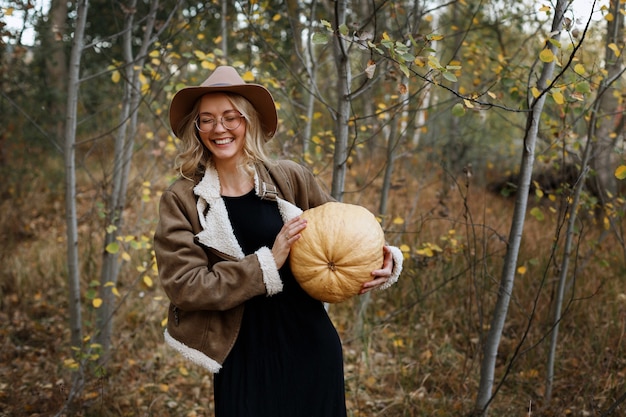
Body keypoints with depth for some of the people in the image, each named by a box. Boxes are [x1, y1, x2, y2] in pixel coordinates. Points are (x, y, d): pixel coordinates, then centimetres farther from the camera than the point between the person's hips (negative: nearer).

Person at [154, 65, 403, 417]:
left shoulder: (290, 179, -2)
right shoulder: (182, 200, -4)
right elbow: (184, 285, -11)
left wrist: (384, 260, -10)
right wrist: (267, 264, -18)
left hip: (312, 346, 2)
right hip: (244, 357, -1)